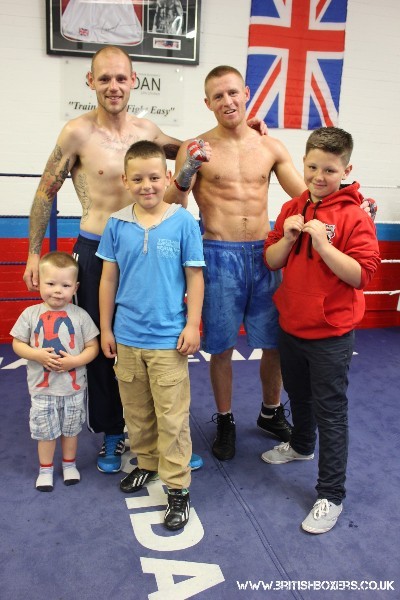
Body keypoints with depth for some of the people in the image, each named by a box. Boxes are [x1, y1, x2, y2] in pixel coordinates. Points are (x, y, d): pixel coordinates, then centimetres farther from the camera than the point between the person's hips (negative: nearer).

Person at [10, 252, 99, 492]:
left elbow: (93, 347, -6)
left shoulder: (80, 315, -10)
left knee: (71, 429, 17)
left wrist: (74, 361, -22)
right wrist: (37, 355, -19)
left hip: (74, 387, 0)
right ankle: (46, 469, 35)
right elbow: (17, 344, -2)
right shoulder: (31, 314, -8)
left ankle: (70, 465, 40)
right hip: (42, 388, 0)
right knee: (45, 431, 14)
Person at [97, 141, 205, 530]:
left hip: (168, 338, -3)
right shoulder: (117, 224, 0)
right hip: (126, 337, 3)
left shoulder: (183, 222, -7)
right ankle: (146, 464, 39)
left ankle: (177, 487, 16)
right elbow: (108, 279, 6)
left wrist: (192, 325, -6)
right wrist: (105, 329, 7)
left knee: (172, 417, 3)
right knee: (136, 412, 18)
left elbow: (195, 277, -2)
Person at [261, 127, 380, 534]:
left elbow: (362, 275, -19)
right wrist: (288, 238, -15)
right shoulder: (292, 209, 3)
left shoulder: (354, 217, -14)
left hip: (330, 333, -6)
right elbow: (271, 261, 4)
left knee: (330, 411, 4)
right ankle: (301, 445, 53)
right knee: (298, 395, 26)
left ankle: (331, 496, 17)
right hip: (291, 325, 6)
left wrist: (323, 244, -28)